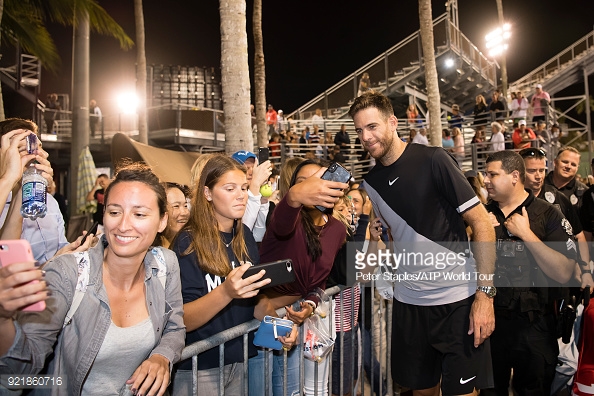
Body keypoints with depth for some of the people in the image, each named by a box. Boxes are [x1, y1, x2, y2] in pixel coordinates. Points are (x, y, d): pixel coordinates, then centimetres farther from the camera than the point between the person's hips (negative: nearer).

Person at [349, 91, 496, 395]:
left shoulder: (432, 160, -12)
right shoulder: (370, 183, 5)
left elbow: (481, 223, -12)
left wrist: (485, 293, -16)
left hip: (457, 299, -4)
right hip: (408, 302, 5)